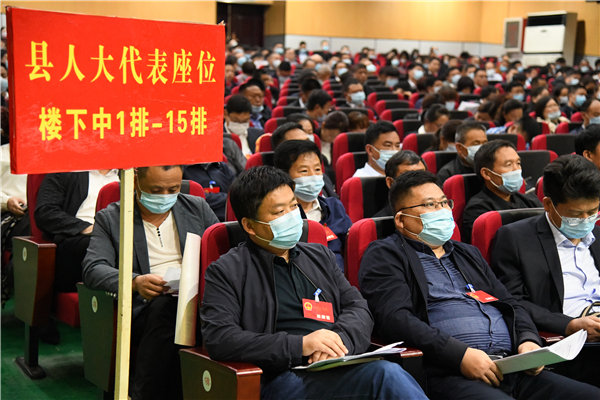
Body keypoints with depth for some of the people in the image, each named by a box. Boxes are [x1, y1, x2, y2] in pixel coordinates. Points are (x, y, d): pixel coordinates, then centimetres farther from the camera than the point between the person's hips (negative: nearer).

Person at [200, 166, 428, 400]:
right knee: (386, 375, -32)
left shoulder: (320, 255, 24)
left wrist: (339, 338, -6)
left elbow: (358, 308, 19)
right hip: (284, 378, -5)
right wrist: (299, 345, -13)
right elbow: (218, 339, -6)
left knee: (388, 373, -31)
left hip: (344, 368, 6)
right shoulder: (226, 272, 7)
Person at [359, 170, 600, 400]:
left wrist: (529, 340, 4)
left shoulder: (468, 253, 29)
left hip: (511, 367, 7)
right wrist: (460, 355, -17)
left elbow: (510, 304, 27)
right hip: (447, 374, -7)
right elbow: (394, 319, -9)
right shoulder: (384, 255, 6)